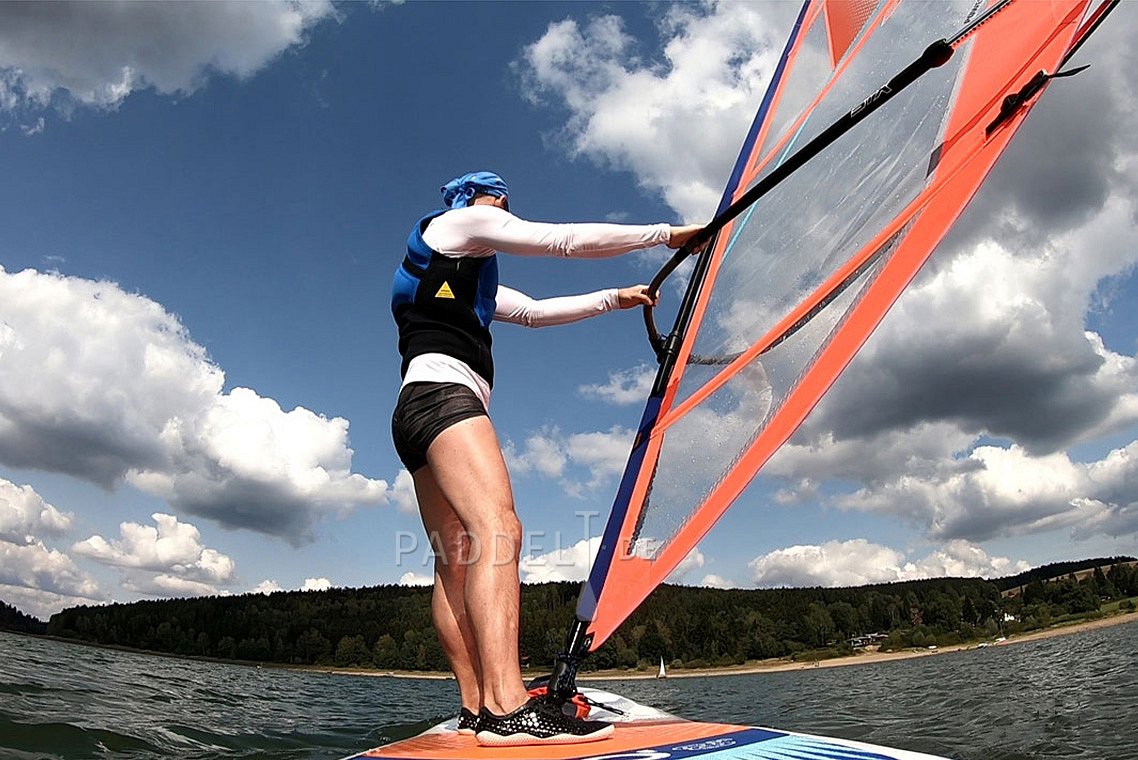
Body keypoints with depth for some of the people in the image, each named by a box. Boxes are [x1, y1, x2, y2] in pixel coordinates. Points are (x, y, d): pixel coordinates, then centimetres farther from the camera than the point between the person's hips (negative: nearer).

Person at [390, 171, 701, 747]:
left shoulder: (468, 280, 36)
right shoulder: (457, 222, 10)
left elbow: (534, 311, 37)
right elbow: (567, 240, 4)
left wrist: (612, 299, 36)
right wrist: (666, 234, 10)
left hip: (417, 414, 10)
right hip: (442, 392, -10)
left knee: (456, 559, 1)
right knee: (498, 531, -26)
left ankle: (477, 707, 0)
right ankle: (506, 709, -34)